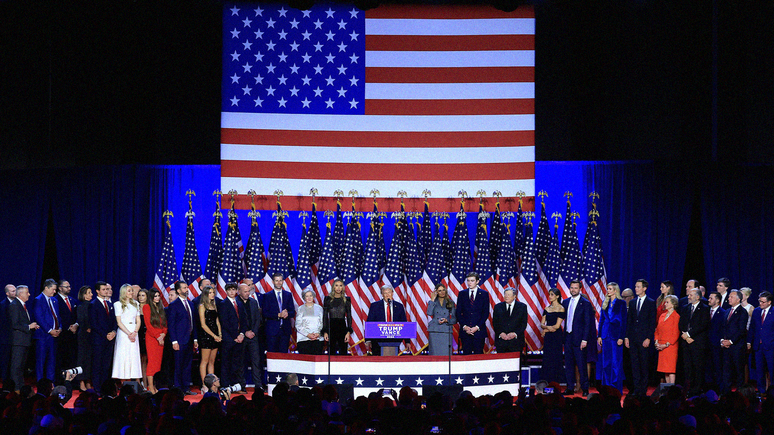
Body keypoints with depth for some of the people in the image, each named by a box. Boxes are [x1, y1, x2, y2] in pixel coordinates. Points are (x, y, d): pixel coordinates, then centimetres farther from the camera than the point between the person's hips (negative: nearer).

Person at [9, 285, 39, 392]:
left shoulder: (24, 305, 16)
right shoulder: (14, 305, -13)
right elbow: (15, 325, -20)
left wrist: (33, 326, 8)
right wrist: (28, 327, -19)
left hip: (25, 341, 10)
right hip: (18, 341, -10)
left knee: (22, 365, 14)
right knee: (16, 365, -7)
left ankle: (21, 386, 20)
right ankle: (17, 388, -6)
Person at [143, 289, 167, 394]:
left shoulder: (160, 308, 17)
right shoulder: (147, 307, -2)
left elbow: (164, 323, 16)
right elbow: (148, 324, -9)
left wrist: (163, 334, -3)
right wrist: (157, 337, -12)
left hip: (161, 338, 6)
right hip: (151, 337, -6)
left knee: (158, 361, 3)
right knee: (152, 361, -10)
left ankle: (153, 386, 5)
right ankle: (151, 388, -12)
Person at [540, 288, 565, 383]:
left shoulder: (561, 309, -6)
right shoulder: (547, 309, 12)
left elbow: (557, 326, -10)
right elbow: (542, 324, 8)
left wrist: (545, 330, -1)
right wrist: (547, 327, -13)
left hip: (556, 336, -6)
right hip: (547, 337, 6)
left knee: (555, 359, -5)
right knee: (547, 359, 3)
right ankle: (548, 383, 7)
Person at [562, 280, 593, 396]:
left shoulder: (585, 303, -5)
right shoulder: (566, 302, 12)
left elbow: (587, 323, -7)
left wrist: (584, 339, -13)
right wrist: (563, 336, 7)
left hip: (578, 338, -6)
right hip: (568, 337, 6)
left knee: (581, 365, -5)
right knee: (568, 364, 8)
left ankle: (585, 389, 2)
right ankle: (570, 388, 13)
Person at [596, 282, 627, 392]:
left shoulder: (621, 303, -3)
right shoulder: (605, 303, 12)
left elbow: (623, 321, -6)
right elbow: (601, 320, 14)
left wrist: (621, 337, -12)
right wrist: (599, 336, 8)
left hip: (616, 333, -5)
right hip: (606, 333, 5)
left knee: (616, 362, -4)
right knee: (606, 362, 6)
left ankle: (616, 388, 0)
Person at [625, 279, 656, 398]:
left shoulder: (651, 303, -1)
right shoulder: (632, 302, 13)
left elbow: (652, 322, -4)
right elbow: (629, 320, 14)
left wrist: (648, 338, -11)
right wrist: (626, 336, 6)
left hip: (644, 338, -5)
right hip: (633, 338, 5)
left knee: (644, 364, -1)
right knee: (635, 364, 4)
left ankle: (643, 390, 3)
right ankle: (636, 389, 8)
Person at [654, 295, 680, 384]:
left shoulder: (676, 316, -6)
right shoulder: (662, 316, 16)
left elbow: (676, 334, -10)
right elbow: (657, 330, 18)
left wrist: (666, 345, -14)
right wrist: (656, 342, 2)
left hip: (671, 346, -7)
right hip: (661, 346, 7)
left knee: (670, 369, -9)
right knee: (665, 369, 6)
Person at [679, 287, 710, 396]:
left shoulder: (704, 309, -2)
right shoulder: (685, 308, 16)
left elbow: (703, 325, -11)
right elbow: (681, 324, 12)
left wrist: (688, 334, -13)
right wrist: (685, 336, -5)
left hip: (698, 342, -5)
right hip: (686, 342, 5)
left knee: (698, 367, -4)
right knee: (687, 367, 4)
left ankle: (697, 390, -1)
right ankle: (688, 390, 7)